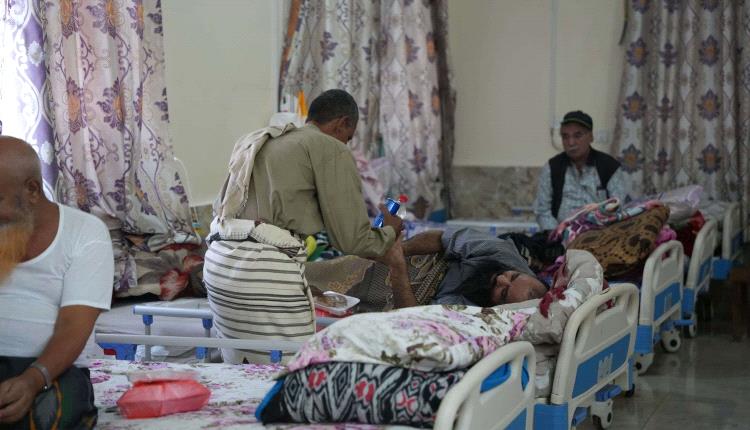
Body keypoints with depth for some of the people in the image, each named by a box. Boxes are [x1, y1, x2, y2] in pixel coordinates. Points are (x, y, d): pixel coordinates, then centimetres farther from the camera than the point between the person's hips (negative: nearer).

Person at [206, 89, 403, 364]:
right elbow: (351, 240, -1)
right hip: (267, 272, -8)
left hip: (218, 261, 8)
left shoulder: (257, 142, 23)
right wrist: (389, 231, 19)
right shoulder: (332, 150, 1)